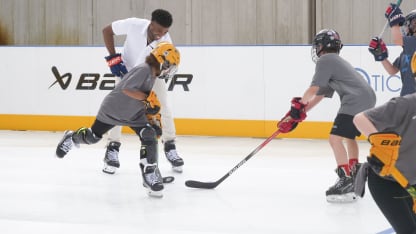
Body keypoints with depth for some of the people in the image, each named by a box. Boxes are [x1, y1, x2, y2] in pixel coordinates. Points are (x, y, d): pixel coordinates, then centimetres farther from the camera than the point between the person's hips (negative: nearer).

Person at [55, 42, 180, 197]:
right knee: (93, 137, 11)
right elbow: (126, 89, -37)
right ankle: (72, 138, 44)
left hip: (134, 114, 7)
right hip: (113, 110, -7)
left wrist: (153, 115, 12)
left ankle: (150, 176, -11)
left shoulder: (153, 75, 1)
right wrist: (148, 98, -35)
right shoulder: (144, 70, -27)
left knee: (149, 137, -14)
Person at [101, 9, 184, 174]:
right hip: (126, 69, -1)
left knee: (163, 108, -8)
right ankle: (113, 148, 0)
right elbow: (107, 30, -16)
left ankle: (170, 147, 9)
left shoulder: (166, 43, -29)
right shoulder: (134, 25, -32)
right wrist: (113, 58, -18)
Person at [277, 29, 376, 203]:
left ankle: (346, 182, -21)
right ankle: (354, 173, 43)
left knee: (335, 138, -15)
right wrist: (296, 115, 19)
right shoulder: (334, 62, 28)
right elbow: (319, 96, 25)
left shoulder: (325, 60, -2)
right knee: (349, 136, 30)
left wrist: (298, 105, 10)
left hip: (355, 101, -11)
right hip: (367, 99, 11)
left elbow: (314, 89, -8)